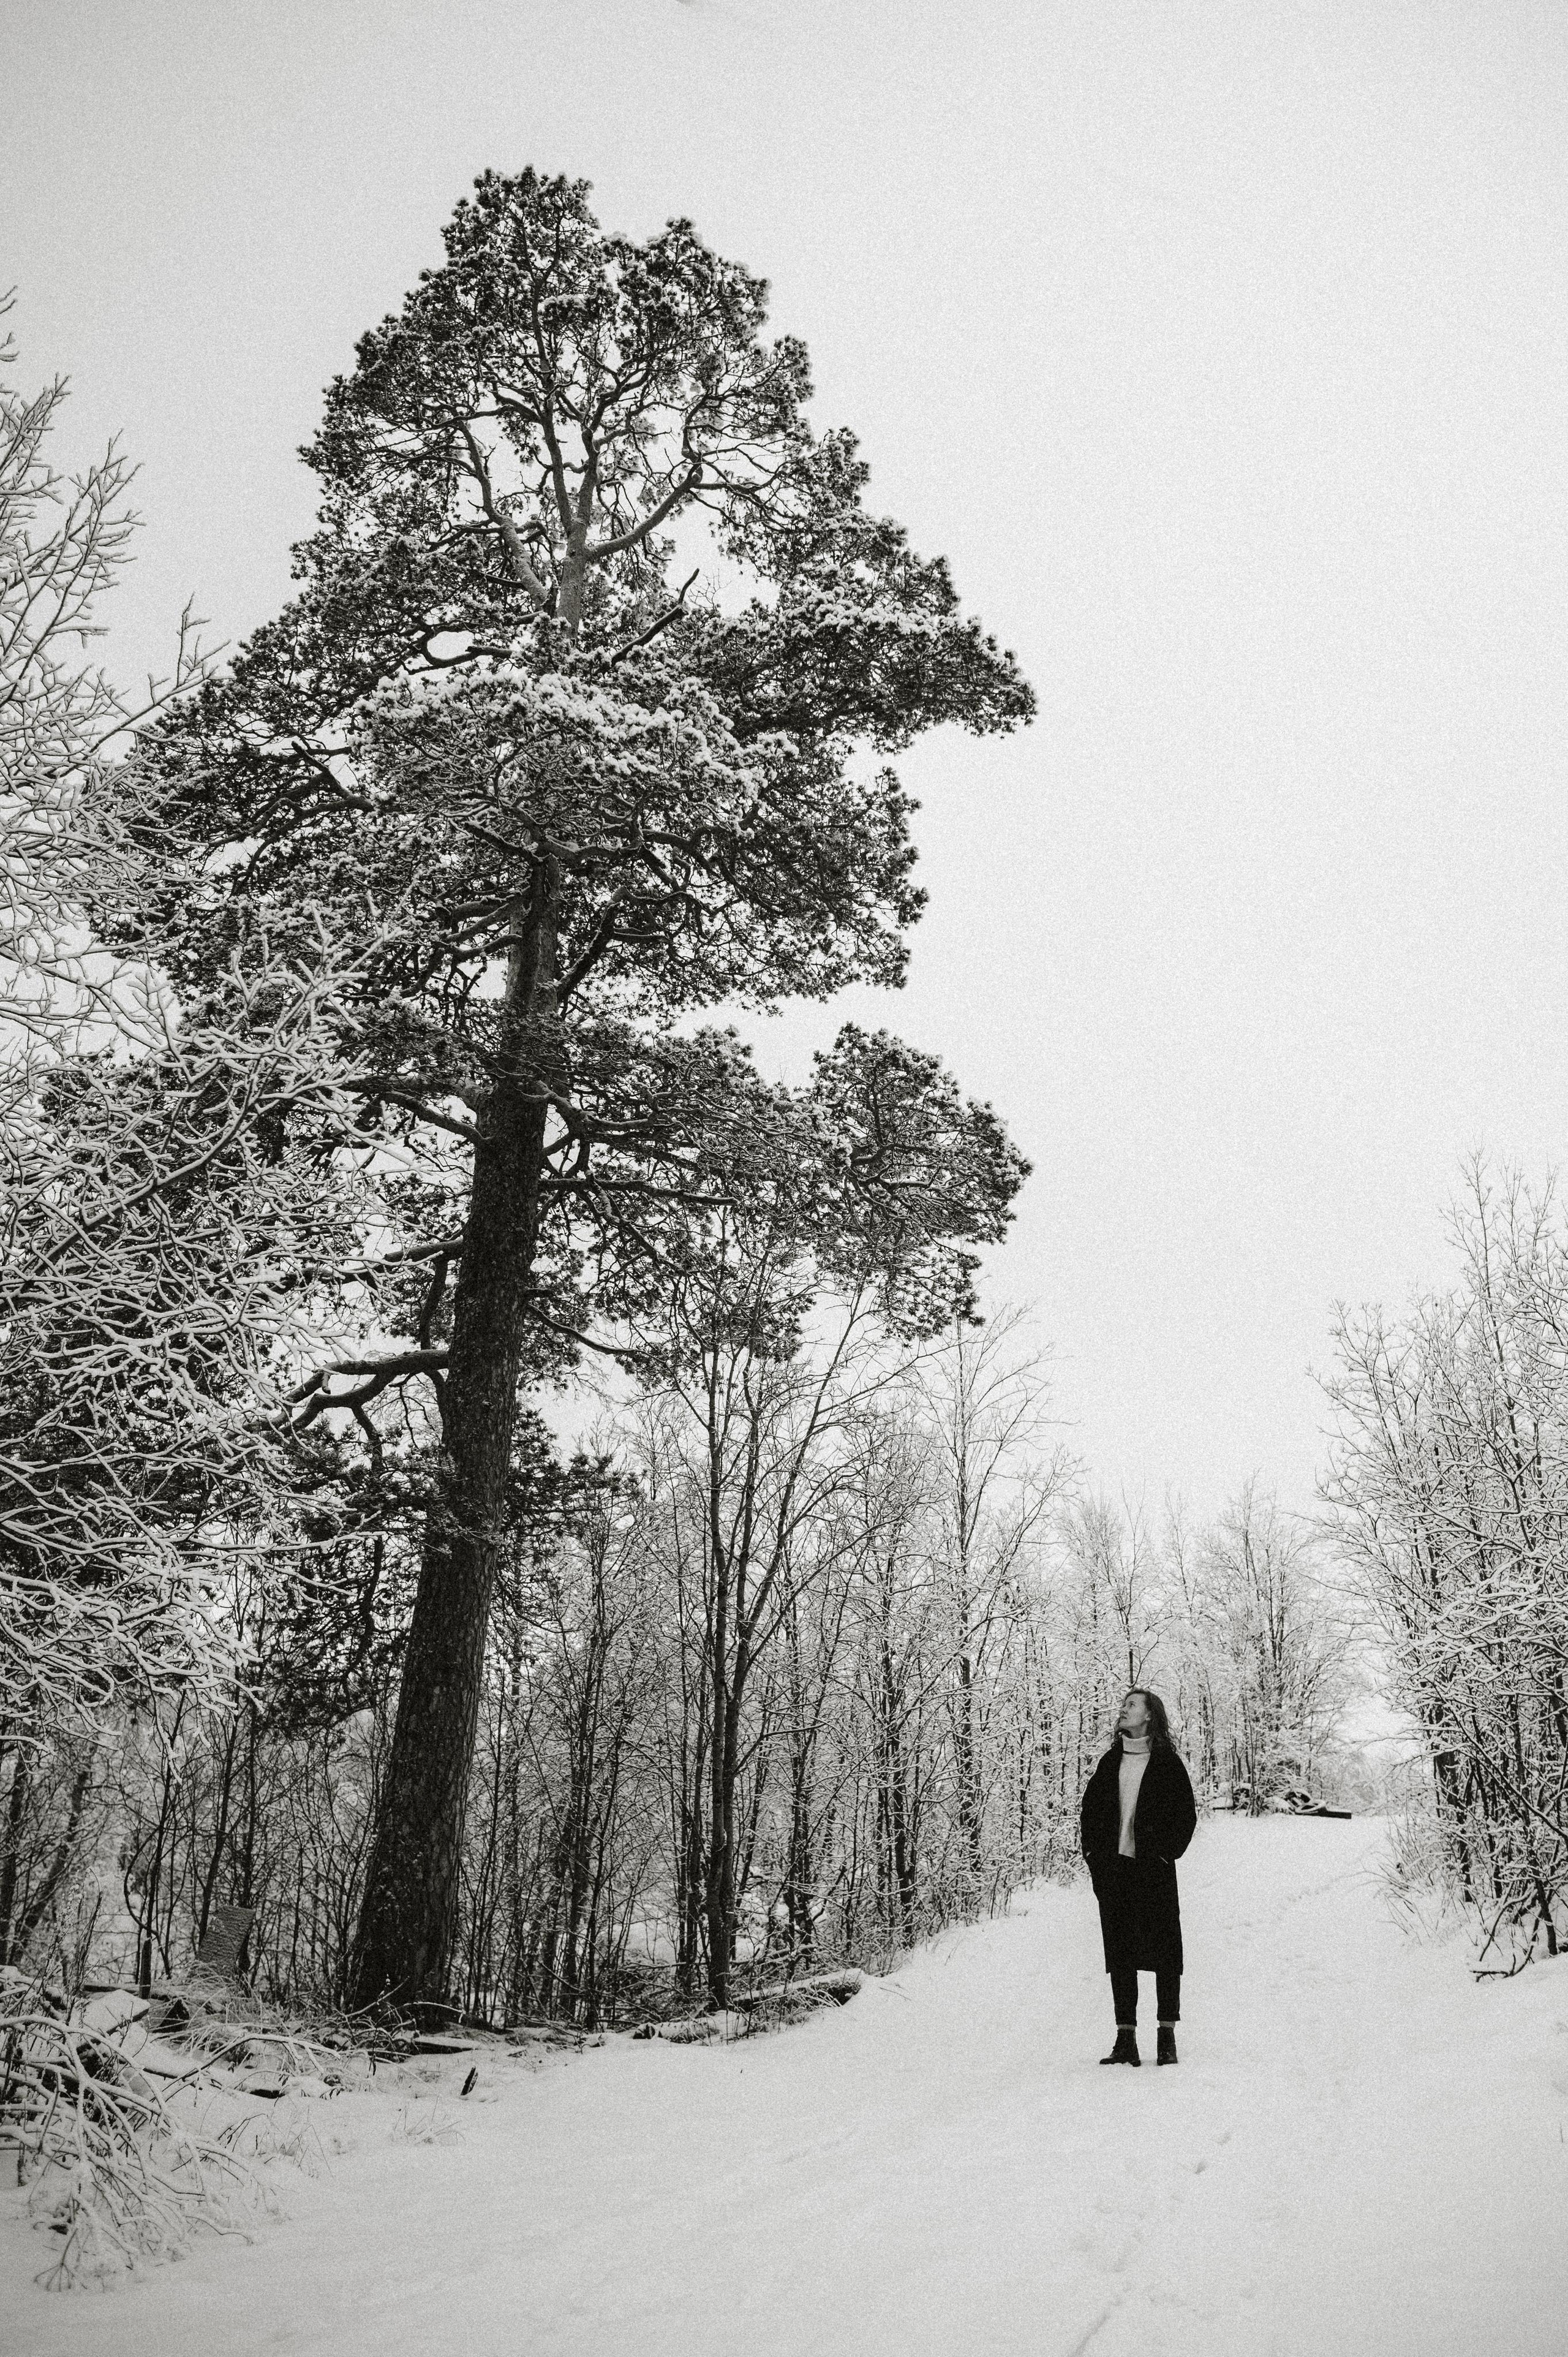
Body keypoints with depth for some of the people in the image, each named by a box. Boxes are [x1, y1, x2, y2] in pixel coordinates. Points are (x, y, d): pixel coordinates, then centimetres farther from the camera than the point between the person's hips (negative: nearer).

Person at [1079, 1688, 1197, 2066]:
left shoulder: (1168, 1762, 1)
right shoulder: (1110, 1762, 13)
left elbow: (1186, 1815, -1)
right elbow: (1089, 1810, 16)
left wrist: (1165, 1854, -8)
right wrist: (1094, 1856, 5)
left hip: (1154, 1869, -4)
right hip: (1113, 1870, 4)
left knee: (1165, 1952, -1)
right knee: (1120, 1955, 4)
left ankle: (1167, 2038, 7)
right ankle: (1126, 2040, 8)